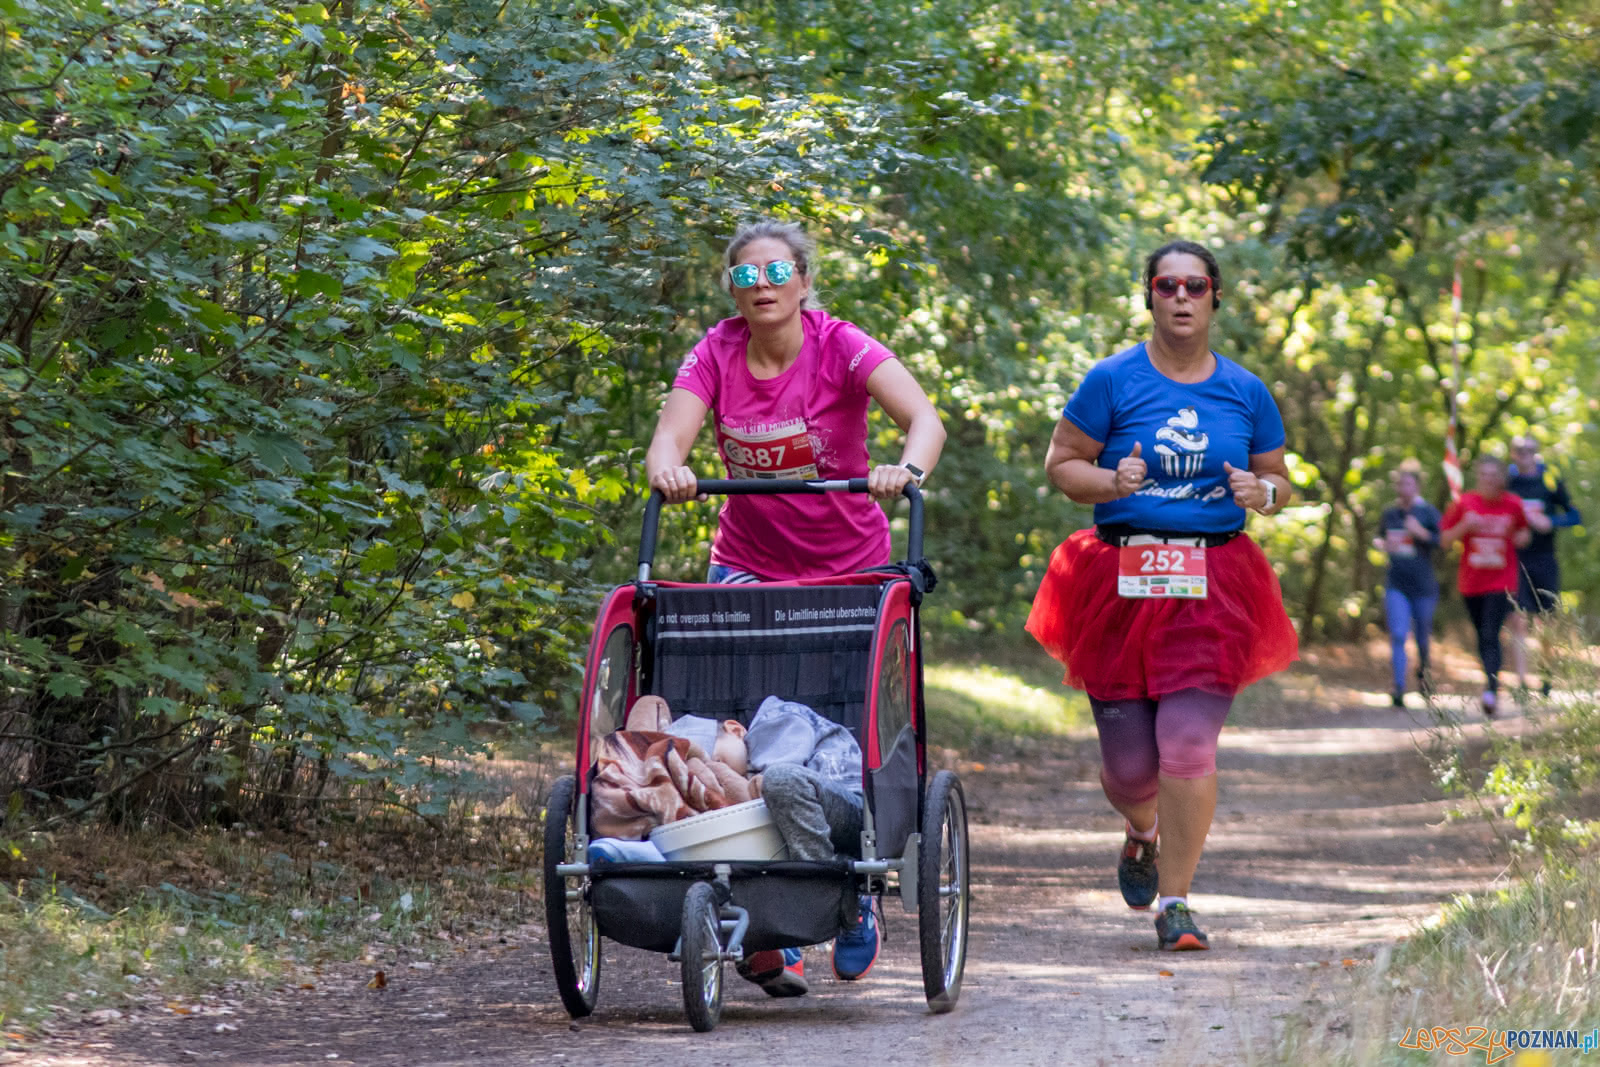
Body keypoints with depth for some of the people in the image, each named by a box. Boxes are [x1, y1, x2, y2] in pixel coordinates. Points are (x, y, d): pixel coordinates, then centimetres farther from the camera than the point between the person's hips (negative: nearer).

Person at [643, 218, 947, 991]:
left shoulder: (841, 347, -13)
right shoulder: (716, 355, -5)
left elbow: (924, 417, -25)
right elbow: (669, 436, -17)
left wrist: (906, 469, -47)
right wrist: (668, 469, -41)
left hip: (849, 568, -2)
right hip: (748, 566, 2)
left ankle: (855, 902, 21)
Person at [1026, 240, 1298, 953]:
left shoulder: (1245, 392, 9)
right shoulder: (1113, 381, 1)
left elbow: (1280, 480, 19)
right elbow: (1060, 464, 5)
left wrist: (1261, 493, -5)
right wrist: (1112, 481, -15)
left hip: (1212, 585, 1)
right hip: (1121, 583, -1)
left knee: (1188, 744, -12)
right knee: (1129, 762, 1)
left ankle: (1175, 903, -1)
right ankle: (1142, 832, 39)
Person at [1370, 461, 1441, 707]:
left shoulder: (1428, 512, -3)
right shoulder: (1389, 514, 8)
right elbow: (1379, 537, 24)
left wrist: (1422, 533, -24)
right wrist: (1381, 544, 2)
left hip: (1423, 585, -1)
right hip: (1396, 586, 1)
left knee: (1423, 637, 12)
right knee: (1397, 636, -14)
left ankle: (1423, 670, 42)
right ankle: (1399, 687, -16)